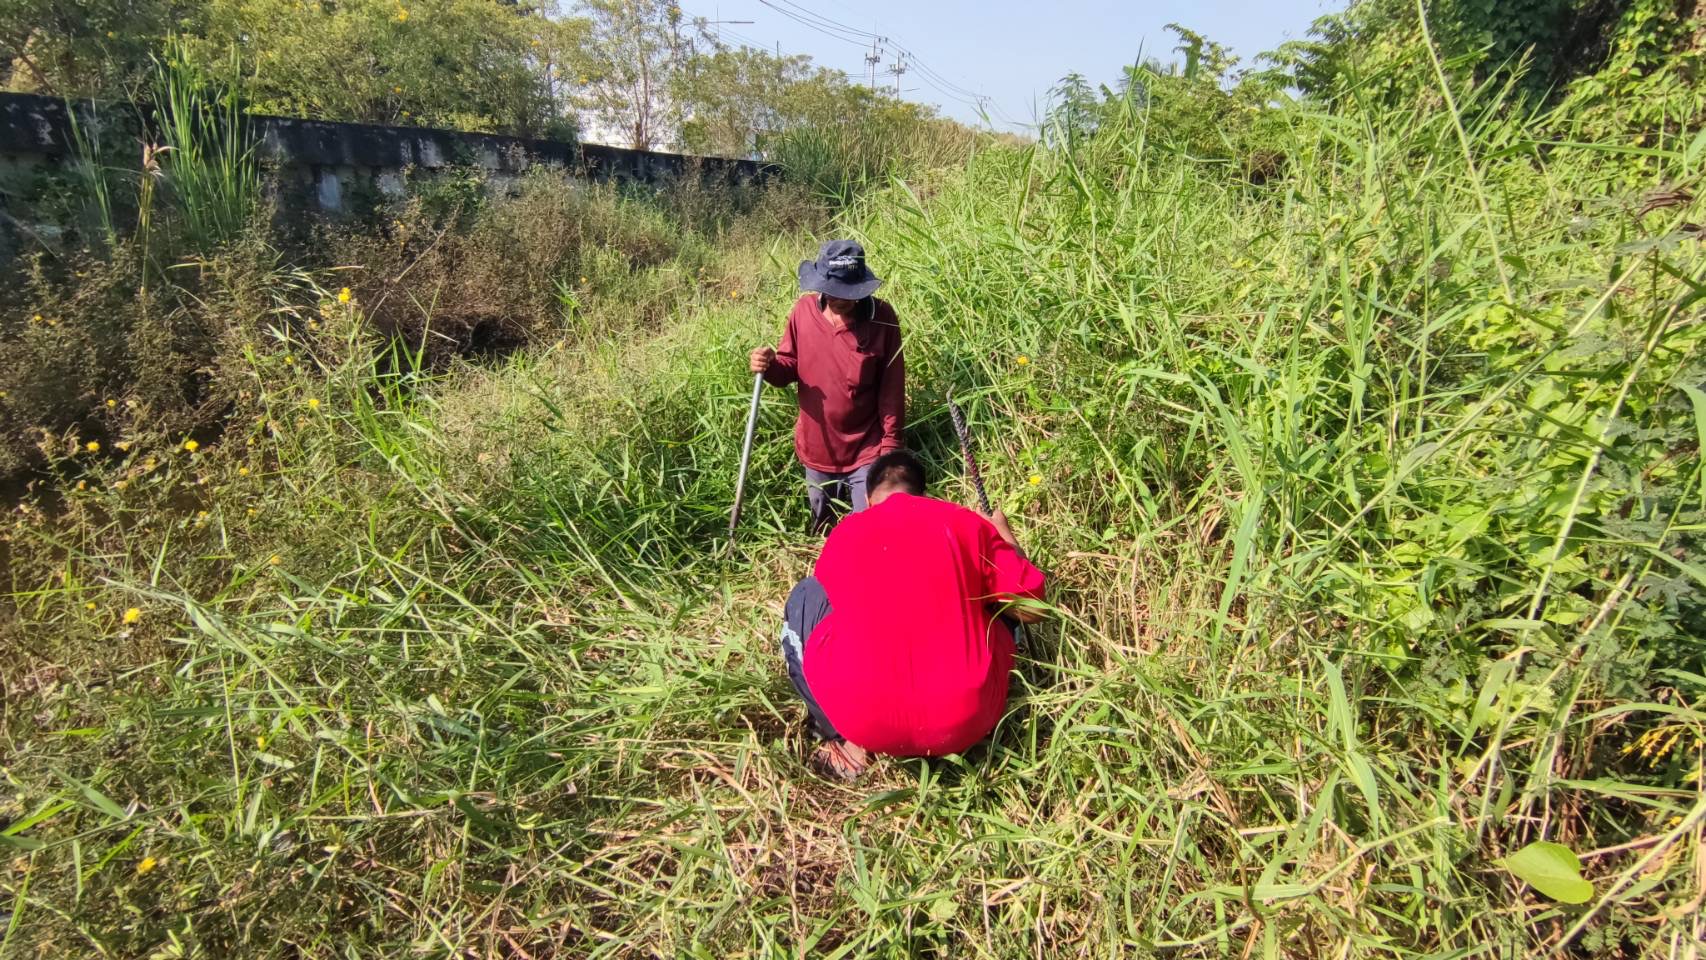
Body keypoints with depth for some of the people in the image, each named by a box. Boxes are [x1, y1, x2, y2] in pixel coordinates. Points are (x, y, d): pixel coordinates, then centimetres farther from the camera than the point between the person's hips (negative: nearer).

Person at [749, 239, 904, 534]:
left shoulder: (881, 317, -15)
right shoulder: (803, 310, -9)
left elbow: (892, 387, -10)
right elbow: (791, 367, 3)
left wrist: (891, 442, -8)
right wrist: (770, 367, -20)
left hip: (866, 451, -3)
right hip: (816, 449, 3)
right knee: (822, 530, 23)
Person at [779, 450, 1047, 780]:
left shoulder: (844, 532, 10)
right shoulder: (969, 524, 6)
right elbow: (1032, 609, 12)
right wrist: (1003, 534, 26)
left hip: (866, 722, -1)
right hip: (965, 723, 1)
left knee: (805, 597, 21)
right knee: (1001, 610, 28)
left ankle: (843, 740, 12)